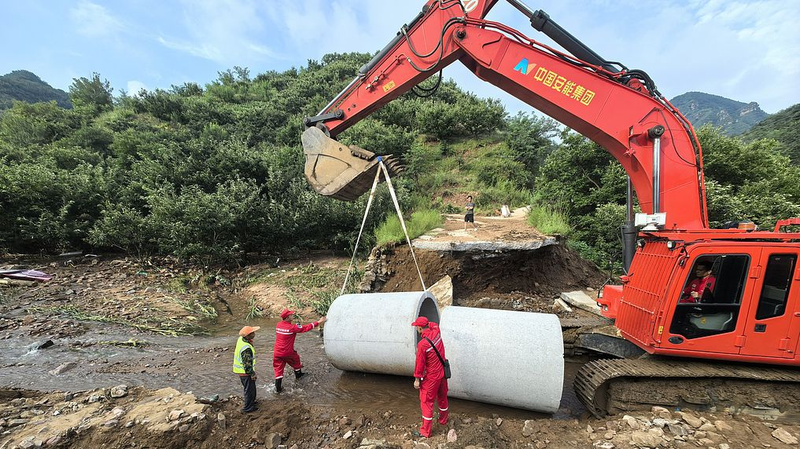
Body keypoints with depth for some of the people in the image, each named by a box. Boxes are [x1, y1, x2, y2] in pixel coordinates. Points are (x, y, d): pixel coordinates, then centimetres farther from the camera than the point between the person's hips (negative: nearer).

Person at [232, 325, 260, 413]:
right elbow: (247, 364, -26)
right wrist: (252, 374, -17)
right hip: (245, 372, -9)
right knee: (249, 389, 10)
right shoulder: (246, 348, -36)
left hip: (240, 369, 9)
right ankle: (248, 408, 26)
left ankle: (251, 401, 45)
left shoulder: (240, 339, -9)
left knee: (251, 388, 27)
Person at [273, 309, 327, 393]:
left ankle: (278, 388, 14)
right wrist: (319, 322, -14)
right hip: (288, 352, -4)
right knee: (296, 361, 23)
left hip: (277, 353, 4)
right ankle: (298, 375, 46)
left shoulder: (278, 325, -5)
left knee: (278, 369, 11)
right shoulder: (292, 327, -20)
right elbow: (306, 328, -17)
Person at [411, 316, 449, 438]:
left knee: (426, 402, 8)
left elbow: (420, 363, -20)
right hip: (442, 373, 7)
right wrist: (426, 322, 31)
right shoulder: (436, 331, -12)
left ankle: (425, 432, 18)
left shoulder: (422, 344, -29)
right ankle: (443, 420, 48)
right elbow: (434, 324, 13)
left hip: (431, 377, -7)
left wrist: (417, 379, -8)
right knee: (442, 397, 26)